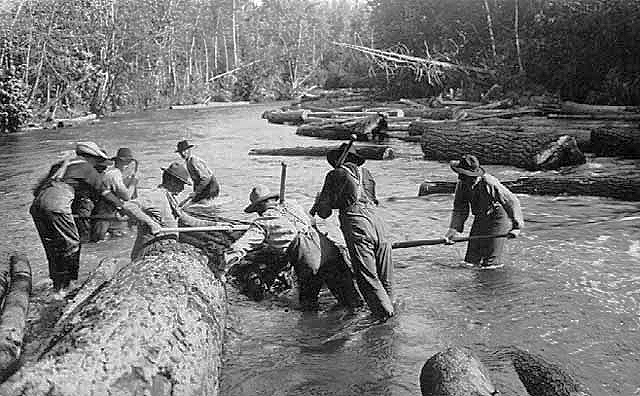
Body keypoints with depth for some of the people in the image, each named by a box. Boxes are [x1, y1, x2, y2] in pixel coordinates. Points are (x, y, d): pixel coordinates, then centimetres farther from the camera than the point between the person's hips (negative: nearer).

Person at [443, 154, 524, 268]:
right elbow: (459, 209, -3)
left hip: (499, 217, -6)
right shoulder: (462, 185, -12)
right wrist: (453, 229, -14)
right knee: (471, 259, 9)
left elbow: (512, 201, -24)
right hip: (480, 219, 6)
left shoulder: (490, 184, -31)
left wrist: (516, 226, -29)